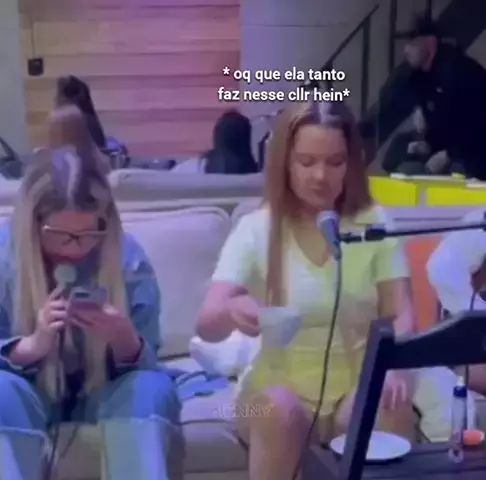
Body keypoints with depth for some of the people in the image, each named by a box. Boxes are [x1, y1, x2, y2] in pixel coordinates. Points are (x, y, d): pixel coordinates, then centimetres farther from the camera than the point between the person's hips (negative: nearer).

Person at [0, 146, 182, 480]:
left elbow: (148, 364, -8)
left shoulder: (128, 257, -10)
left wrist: (125, 339, -32)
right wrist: (32, 345, -33)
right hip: (31, 394, 0)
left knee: (153, 387, -30)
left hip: (102, 394, 1)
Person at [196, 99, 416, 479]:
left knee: (393, 403, -32)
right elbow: (207, 325, -13)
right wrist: (233, 310, -39)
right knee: (279, 410, -34)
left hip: (358, 382, 1)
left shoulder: (375, 224, 0)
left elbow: (401, 315, -5)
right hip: (282, 383, 0)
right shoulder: (256, 230, -5)